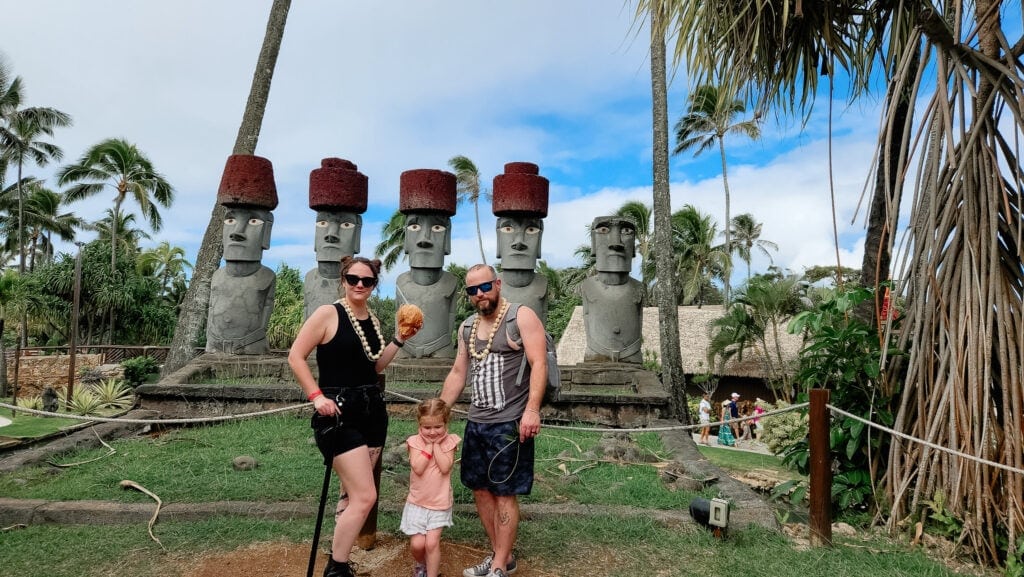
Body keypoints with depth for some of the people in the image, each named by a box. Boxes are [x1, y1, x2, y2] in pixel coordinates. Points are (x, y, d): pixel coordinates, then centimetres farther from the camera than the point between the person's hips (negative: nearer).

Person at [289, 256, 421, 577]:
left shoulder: (372, 319, 11)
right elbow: (296, 357, -9)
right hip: (338, 413, -7)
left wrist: (399, 339, 6)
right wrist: (316, 396, -16)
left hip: (372, 409, 7)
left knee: (352, 494, 15)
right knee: (365, 497, -11)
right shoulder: (328, 314, -9)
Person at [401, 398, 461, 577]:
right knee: (417, 544, 2)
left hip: (440, 503, 0)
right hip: (417, 502, 1)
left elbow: (445, 467, -19)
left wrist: (436, 444, -16)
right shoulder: (415, 441, -7)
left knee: (432, 542, -7)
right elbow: (418, 468, -21)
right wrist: (429, 445, -18)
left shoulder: (449, 441, -5)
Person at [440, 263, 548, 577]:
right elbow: (457, 373, 18)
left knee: (504, 493, 1)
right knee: (480, 489, 13)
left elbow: (539, 364, -16)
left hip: (510, 424, -7)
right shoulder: (467, 327, 12)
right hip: (476, 423, 7)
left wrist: (532, 409, -26)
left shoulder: (522, 317, -8)